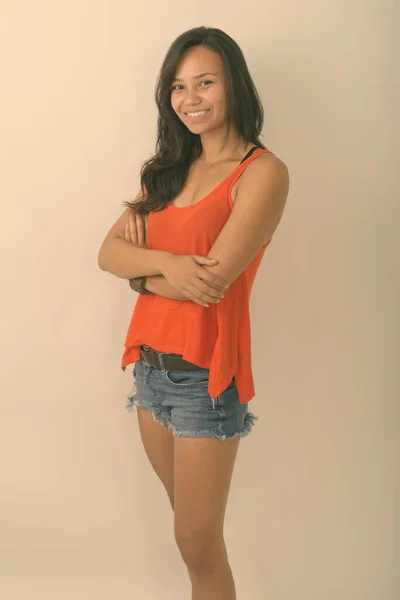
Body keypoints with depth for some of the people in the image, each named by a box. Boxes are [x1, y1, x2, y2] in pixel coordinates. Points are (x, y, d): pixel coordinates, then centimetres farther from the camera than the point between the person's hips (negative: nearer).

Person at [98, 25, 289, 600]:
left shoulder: (263, 172, -11)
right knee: (190, 525, 19)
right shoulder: (169, 168, 11)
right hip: (150, 366, 6)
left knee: (199, 544, 5)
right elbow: (108, 251, 1)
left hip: (205, 375, -6)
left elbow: (211, 279, -20)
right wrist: (165, 261, -19)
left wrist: (141, 267, -3)